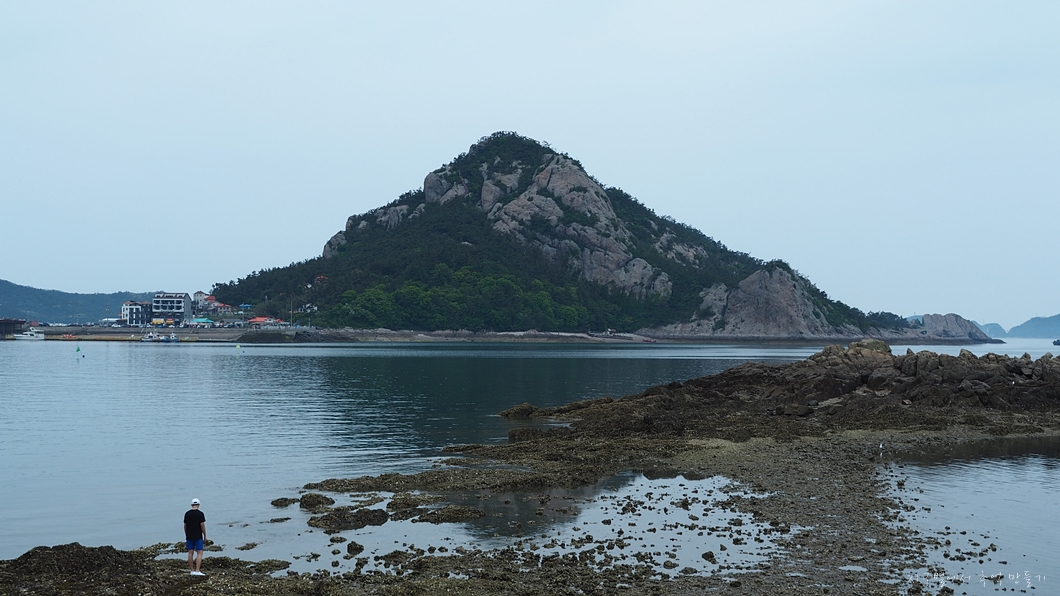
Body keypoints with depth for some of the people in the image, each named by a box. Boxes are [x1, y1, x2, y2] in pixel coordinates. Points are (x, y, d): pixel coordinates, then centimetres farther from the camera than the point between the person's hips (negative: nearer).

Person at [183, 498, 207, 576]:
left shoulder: (187, 514, 4)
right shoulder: (200, 514, -9)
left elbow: (185, 525, 6)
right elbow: (202, 525, -11)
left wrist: (186, 535, 18)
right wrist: (205, 536, -2)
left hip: (189, 536, 4)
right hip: (198, 536, -4)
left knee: (190, 553, 8)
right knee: (199, 553, -4)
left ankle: (192, 570, 11)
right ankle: (197, 571, -14)